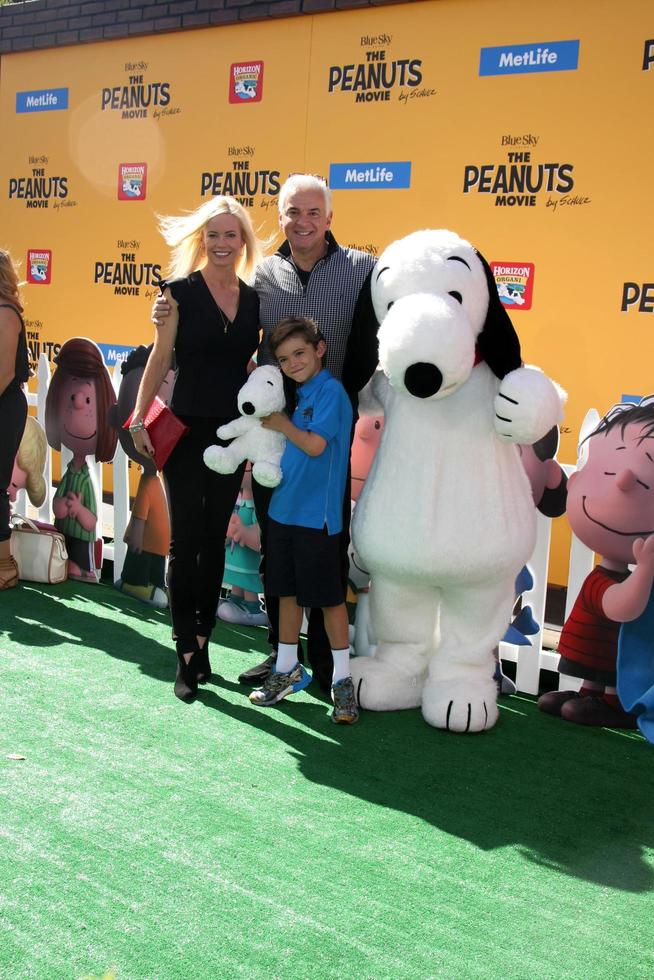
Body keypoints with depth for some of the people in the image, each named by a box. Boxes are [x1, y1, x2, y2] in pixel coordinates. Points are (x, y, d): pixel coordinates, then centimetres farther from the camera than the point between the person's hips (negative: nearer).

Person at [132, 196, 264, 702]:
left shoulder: (254, 299, 7)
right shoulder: (181, 292, -4)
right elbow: (160, 359, -4)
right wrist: (139, 419, -9)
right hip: (186, 431, -4)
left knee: (215, 540, 10)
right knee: (186, 541, -2)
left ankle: (203, 641, 21)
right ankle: (186, 656, 4)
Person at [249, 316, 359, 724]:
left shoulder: (330, 390, -12)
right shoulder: (300, 394, 13)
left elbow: (315, 445, -19)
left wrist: (282, 423, -7)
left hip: (317, 515, -8)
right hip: (284, 508, 8)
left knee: (329, 596, 0)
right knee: (287, 591, 15)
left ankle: (342, 679, 11)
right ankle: (288, 670, 28)